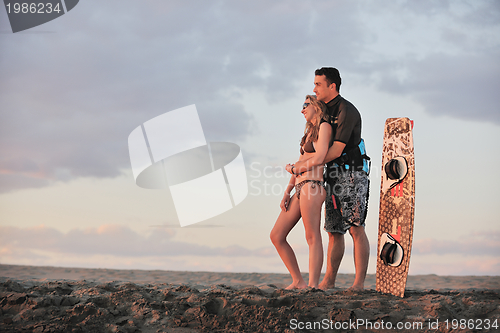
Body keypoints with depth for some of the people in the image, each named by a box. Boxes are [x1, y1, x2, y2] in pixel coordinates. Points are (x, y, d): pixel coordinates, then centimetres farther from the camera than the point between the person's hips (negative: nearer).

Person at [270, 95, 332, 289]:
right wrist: (287, 193, 13)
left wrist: (292, 168, 3)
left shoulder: (324, 127, 0)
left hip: (311, 186, -10)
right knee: (276, 236, 6)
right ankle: (298, 282, 10)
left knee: (312, 237, -13)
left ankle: (313, 286, -15)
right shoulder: (310, 131, 27)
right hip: (299, 189, 10)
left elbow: (319, 159, -13)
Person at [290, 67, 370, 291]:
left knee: (355, 228, -11)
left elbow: (336, 150, -19)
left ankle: (359, 283, -11)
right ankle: (328, 281, 10)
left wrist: (308, 164, -15)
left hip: (352, 173, -9)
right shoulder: (325, 110, 14)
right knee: (334, 230, 8)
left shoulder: (347, 111, -15)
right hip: (334, 174, 9)